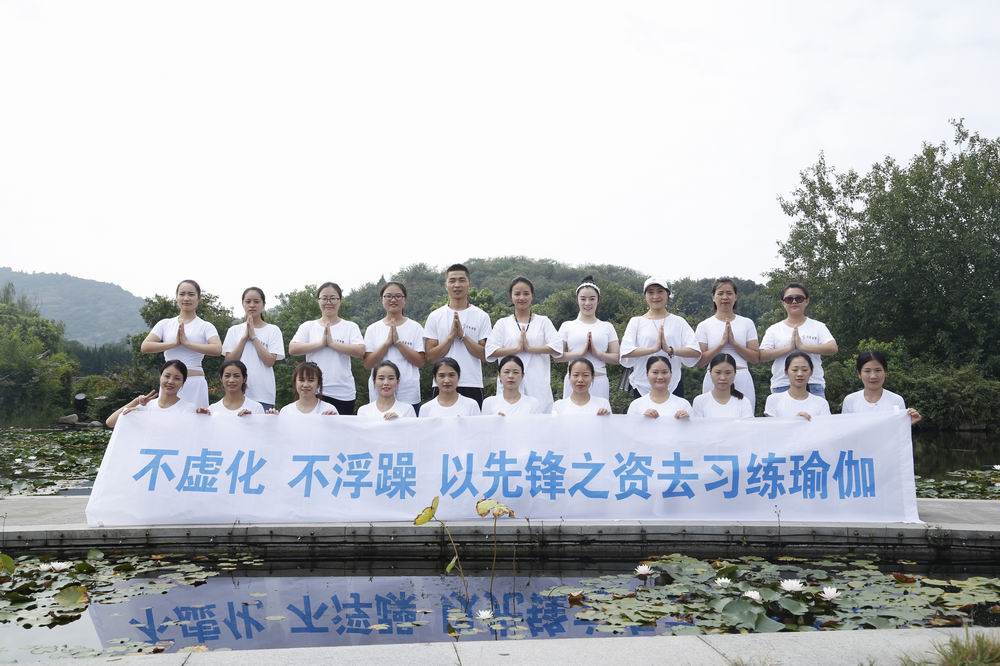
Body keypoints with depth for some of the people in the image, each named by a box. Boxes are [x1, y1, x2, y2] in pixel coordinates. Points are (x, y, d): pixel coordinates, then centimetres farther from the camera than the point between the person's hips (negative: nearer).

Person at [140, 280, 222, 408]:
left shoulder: (205, 326, 3)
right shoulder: (165, 324, 11)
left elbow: (217, 349, -15)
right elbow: (144, 347, 0)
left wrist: (187, 342, -15)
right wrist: (175, 343, -10)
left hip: (195, 383, -2)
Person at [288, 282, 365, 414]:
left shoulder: (351, 327, 5)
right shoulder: (308, 326, 9)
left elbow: (360, 351, -11)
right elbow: (292, 349, -5)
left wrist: (332, 343, -14)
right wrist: (321, 343, -12)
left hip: (343, 394, -1)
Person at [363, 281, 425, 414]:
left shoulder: (415, 327, 3)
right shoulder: (372, 329, 6)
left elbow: (420, 362, -4)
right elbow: (368, 364, -1)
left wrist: (398, 342, -12)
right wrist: (387, 342, -12)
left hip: (409, 395, -1)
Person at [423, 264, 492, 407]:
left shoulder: (481, 317, 4)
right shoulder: (435, 317, 5)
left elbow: (485, 355, -2)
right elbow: (430, 356, 0)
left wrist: (463, 335, -11)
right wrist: (451, 336, -11)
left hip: (472, 386, 0)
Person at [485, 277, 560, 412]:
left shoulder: (543, 321, 11)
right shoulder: (503, 323, 12)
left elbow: (557, 347, -3)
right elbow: (490, 351, -1)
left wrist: (529, 348, -11)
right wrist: (517, 349, -11)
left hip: (538, 386, 0)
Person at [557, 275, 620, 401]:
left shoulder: (607, 327, 10)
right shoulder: (567, 326, 8)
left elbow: (616, 358, 5)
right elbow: (557, 356, -1)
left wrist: (597, 353, -11)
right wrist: (581, 353, -14)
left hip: (599, 382, 1)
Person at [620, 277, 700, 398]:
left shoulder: (679, 321, 6)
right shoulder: (636, 321, 5)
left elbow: (696, 351, -5)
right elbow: (625, 352, -9)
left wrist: (670, 350, -19)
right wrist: (654, 348, -19)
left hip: (673, 386, 0)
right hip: (642, 386, 0)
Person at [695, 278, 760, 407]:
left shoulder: (747, 323, 8)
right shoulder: (704, 326, 5)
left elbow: (756, 358, 3)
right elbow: (700, 362, -3)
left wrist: (734, 343, -9)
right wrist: (722, 343, -12)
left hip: (742, 381, 1)